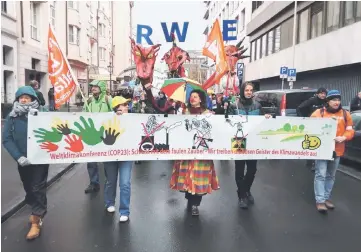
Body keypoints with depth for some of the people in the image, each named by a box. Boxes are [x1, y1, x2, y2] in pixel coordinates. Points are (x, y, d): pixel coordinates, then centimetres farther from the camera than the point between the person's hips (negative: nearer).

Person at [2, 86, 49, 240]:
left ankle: (36, 222, 11)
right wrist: (19, 157, -14)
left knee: (38, 189, 0)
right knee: (28, 188, 16)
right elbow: (6, 139, -4)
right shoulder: (12, 116, -1)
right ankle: (37, 211, 38)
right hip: (23, 161, 3)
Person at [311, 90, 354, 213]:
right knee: (320, 175, -6)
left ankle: (327, 198, 27)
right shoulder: (319, 113, -3)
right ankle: (320, 201, 0)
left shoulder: (345, 114, 5)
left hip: (337, 150, 4)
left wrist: (344, 137, -14)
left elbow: (350, 130, 6)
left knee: (331, 176, 14)